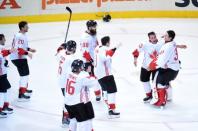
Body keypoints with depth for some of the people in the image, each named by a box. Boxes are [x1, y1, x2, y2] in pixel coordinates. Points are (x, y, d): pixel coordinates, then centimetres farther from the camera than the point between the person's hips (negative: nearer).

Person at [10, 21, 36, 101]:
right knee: (24, 75, -13)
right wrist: (27, 53, -26)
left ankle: (24, 89, 43)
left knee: (26, 73, 25)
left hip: (21, 57, 11)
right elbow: (18, 49, -28)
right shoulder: (20, 36, -22)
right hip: (18, 58, -11)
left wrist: (29, 49, 13)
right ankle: (21, 94, -15)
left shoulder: (23, 35, 12)